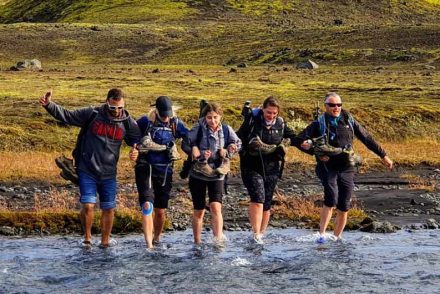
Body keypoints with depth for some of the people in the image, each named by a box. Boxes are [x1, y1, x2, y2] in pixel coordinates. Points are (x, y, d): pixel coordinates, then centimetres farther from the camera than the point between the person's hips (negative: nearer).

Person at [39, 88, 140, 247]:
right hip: (87, 171, -2)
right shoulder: (92, 114, -9)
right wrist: (49, 105, -20)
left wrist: (136, 152, -11)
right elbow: (66, 115, -6)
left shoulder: (128, 123, -3)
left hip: (109, 174, 2)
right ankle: (87, 237, 13)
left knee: (109, 209, 8)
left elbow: (137, 140, 11)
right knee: (87, 205, -11)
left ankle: (105, 242, 26)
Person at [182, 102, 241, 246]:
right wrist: (199, 155, -21)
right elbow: (185, 144, -9)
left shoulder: (226, 130, -4)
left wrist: (226, 152, -11)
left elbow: (237, 144, 8)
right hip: (198, 174, -1)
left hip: (217, 175, 1)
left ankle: (219, 237, -19)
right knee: (199, 211, 8)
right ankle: (197, 242, 20)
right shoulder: (198, 129, -12)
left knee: (215, 206, -18)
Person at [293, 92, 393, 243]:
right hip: (328, 167, -3)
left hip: (347, 169, 3)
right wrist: (317, 153, -10)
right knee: (331, 200, -23)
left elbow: (367, 139, 13)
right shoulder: (319, 123, 0)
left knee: (344, 207, 2)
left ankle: (337, 238, 16)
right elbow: (299, 141, -1)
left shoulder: (349, 121, 7)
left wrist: (383, 155, 14)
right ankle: (321, 234, -16)